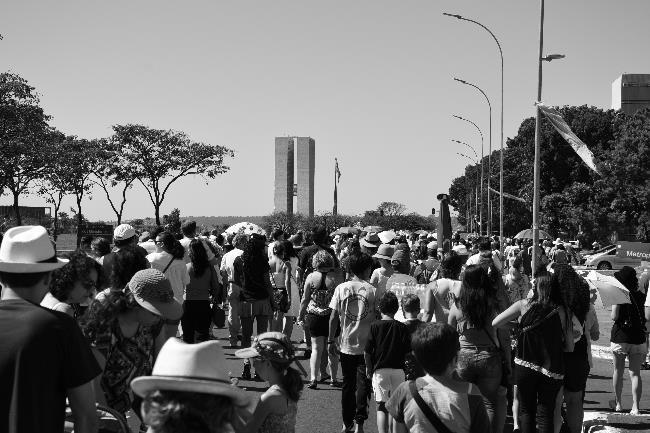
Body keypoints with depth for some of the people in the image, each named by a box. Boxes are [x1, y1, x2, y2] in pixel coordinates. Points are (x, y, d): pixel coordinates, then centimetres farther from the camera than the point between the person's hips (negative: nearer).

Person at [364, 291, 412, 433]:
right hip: (398, 370, 2)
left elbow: (367, 352, -6)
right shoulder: (402, 327, -1)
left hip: (379, 370, -1)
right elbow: (408, 351, -2)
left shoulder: (375, 326, -5)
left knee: (381, 406, 1)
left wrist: (368, 368, 7)